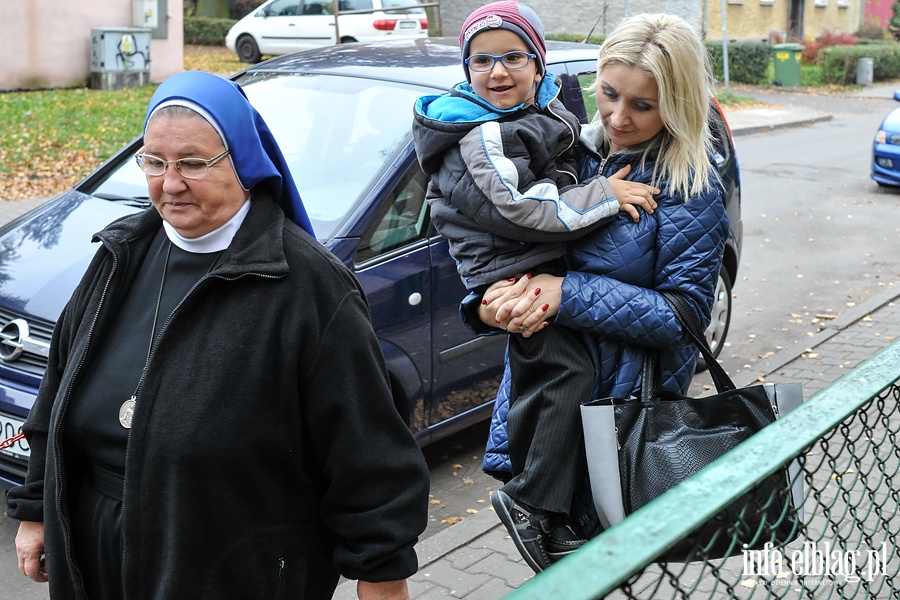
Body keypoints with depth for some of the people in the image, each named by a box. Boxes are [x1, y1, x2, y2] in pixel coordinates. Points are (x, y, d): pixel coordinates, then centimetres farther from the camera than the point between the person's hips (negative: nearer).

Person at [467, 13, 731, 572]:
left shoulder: (692, 187, -13)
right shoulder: (577, 152, 1)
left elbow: (686, 312, -16)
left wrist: (568, 294, -22)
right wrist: (492, 300, -16)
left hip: (627, 395, -4)